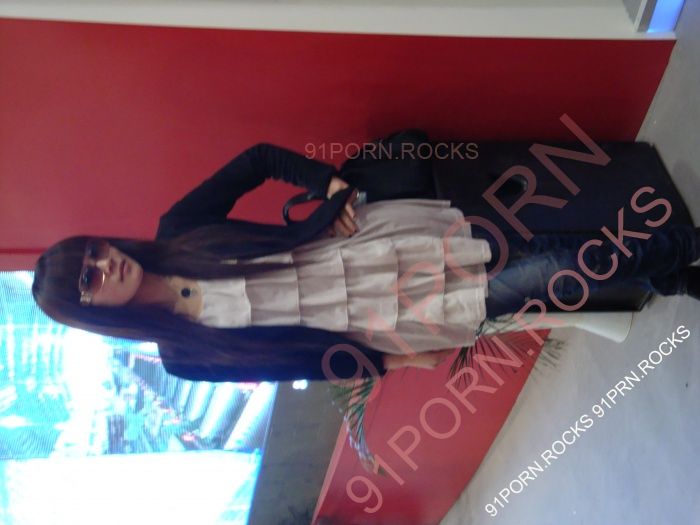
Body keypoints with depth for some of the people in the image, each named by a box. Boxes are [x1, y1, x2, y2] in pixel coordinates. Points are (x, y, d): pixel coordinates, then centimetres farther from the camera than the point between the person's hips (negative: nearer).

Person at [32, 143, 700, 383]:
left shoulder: (178, 230, -1)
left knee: (536, 249, -6)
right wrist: (391, 362, -8)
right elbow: (294, 357, -6)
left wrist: (332, 186, -11)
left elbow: (260, 160, 2)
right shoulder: (184, 353, -5)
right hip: (373, 322, -2)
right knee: (541, 277, -9)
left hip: (368, 233, 3)